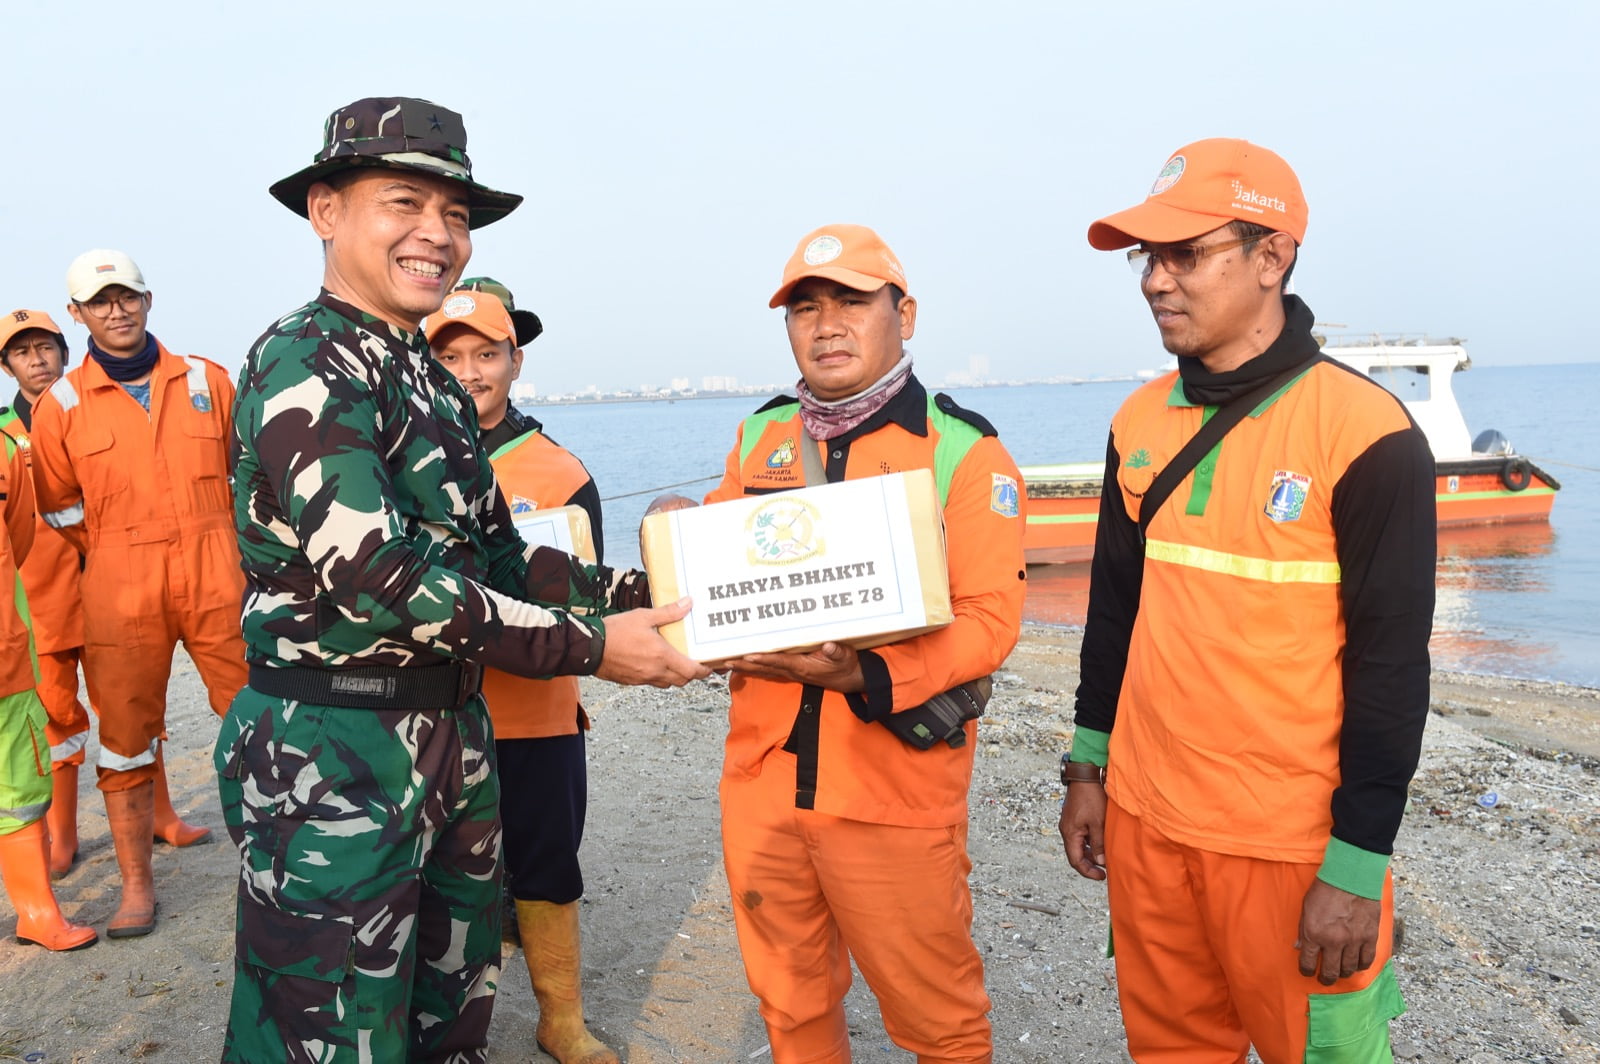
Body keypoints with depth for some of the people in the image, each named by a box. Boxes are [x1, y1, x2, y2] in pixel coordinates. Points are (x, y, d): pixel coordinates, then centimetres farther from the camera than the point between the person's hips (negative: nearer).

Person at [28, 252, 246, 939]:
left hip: (217, 579, 1)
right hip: (120, 596, 0)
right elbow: (60, 510, 12)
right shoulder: (59, 406, 4)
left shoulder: (207, 381, 6)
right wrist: (119, 557, 13)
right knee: (126, 736, 5)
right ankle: (138, 887, 17)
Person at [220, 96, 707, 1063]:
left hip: (454, 733, 8)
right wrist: (585, 643, -21)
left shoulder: (436, 382, 13)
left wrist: (637, 590, 1)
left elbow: (499, 555, 13)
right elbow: (370, 575, -24)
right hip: (332, 754, -8)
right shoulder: (304, 363, -14)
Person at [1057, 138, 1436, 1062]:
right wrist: (1088, 768, 12)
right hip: (1145, 816, 5)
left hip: (1296, 838, -5)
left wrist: (1357, 865, -13)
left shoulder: (1366, 432, -14)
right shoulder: (1140, 424, 4)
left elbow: (1391, 666, -14)